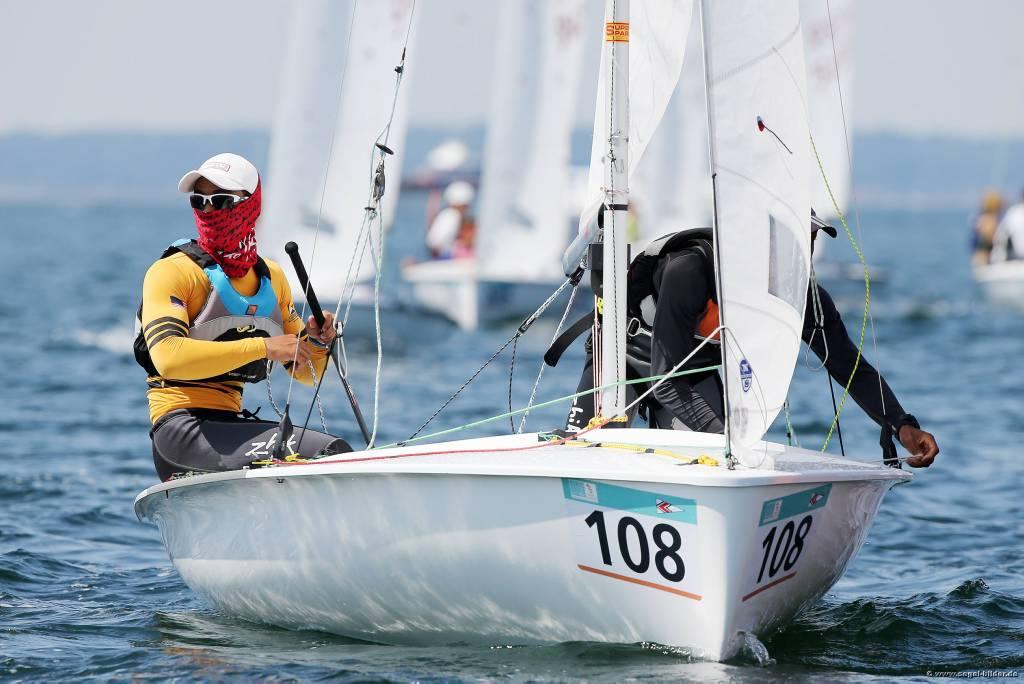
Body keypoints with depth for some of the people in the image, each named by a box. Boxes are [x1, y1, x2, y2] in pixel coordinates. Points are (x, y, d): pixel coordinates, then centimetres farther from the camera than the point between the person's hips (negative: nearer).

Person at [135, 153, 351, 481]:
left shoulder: (271, 277, 17)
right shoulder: (172, 272, -5)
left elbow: (306, 373, 24)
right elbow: (169, 359, -23)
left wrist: (318, 343, 0)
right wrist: (263, 347, -24)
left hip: (230, 424, 8)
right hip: (183, 429, -8)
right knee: (329, 453, -24)